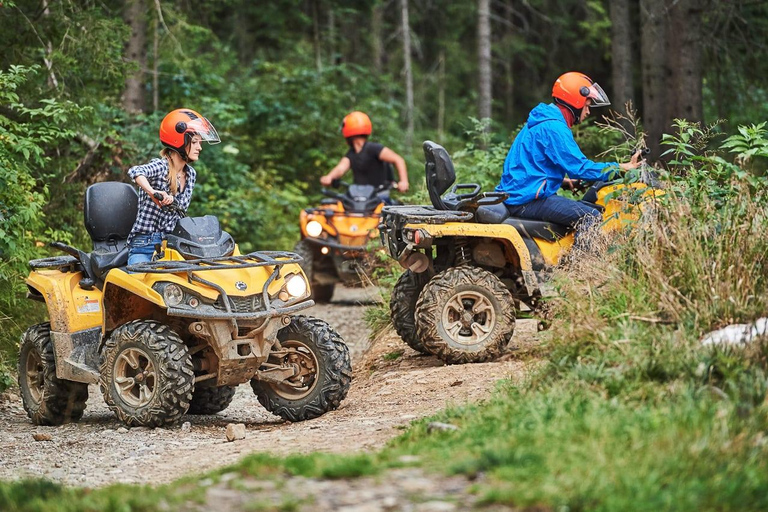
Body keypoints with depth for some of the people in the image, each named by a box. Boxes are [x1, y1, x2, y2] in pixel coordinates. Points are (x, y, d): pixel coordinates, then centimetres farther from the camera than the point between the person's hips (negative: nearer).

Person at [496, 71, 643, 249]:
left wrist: (562, 178, 20)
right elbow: (579, 167, -19)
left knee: (584, 207, 21)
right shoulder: (553, 128, -15)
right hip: (528, 200, -11)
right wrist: (621, 168, -12)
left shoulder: (541, 123, 19)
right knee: (591, 217, -19)